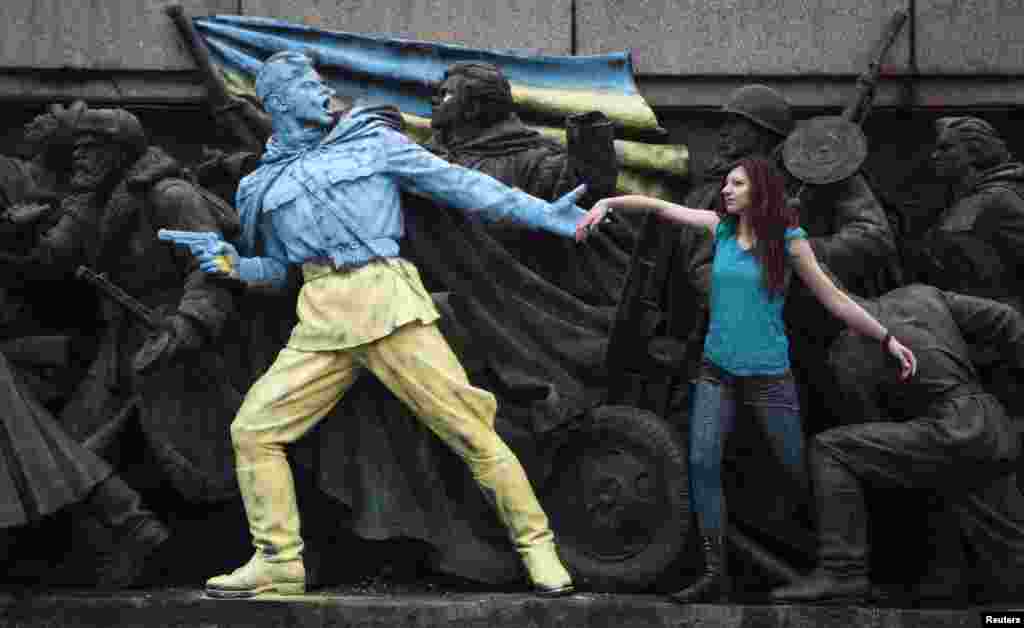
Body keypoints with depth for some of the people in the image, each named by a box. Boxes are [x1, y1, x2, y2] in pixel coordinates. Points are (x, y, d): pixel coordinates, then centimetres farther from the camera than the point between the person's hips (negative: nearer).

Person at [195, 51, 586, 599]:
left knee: (466, 425, -8)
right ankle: (279, 561, 8)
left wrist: (545, 214, 2)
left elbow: (459, 184, 7)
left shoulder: (371, 139, 9)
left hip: (387, 301, -3)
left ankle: (535, 545, 3)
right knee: (253, 428, -3)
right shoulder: (263, 185, 17)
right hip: (321, 321, 3)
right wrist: (237, 267, 4)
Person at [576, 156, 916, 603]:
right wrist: (606, 203, -8)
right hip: (717, 370, 4)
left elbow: (834, 300, -4)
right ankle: (715, 573, -8)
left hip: (768, 373, -3)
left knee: (802, 469, 3)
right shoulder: (721, 228, 4)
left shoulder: (787, 240, -7)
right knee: (702, 463, -11)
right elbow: (659, 206, 5)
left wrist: (887, 339, -6)